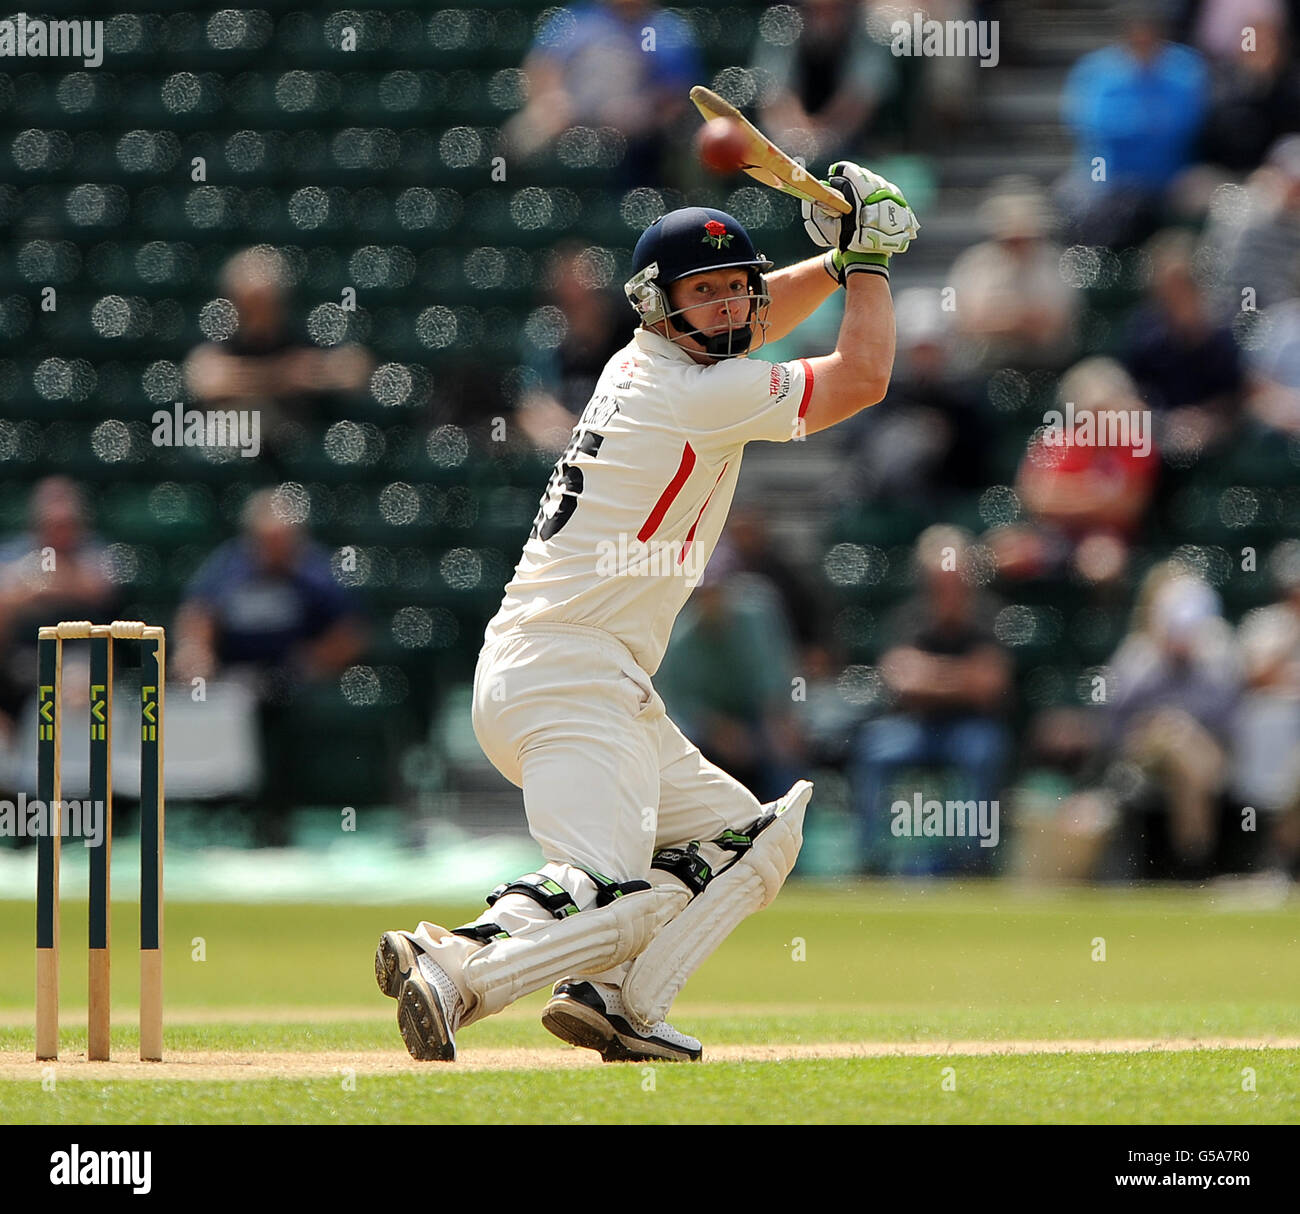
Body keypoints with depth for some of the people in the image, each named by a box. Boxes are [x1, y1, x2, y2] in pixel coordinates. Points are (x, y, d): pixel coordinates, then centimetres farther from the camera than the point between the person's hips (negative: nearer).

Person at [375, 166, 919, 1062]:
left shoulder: (641, 361, 16)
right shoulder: (703, 394, -9)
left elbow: (741, 321, 38)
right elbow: (862, 378, 0)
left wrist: (842, 261, 26)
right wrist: (867, 258, 13)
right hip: (568, 678, -10)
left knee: (749, 842, 15)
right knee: (613, 888, -27)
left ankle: (614, 1001, 1)